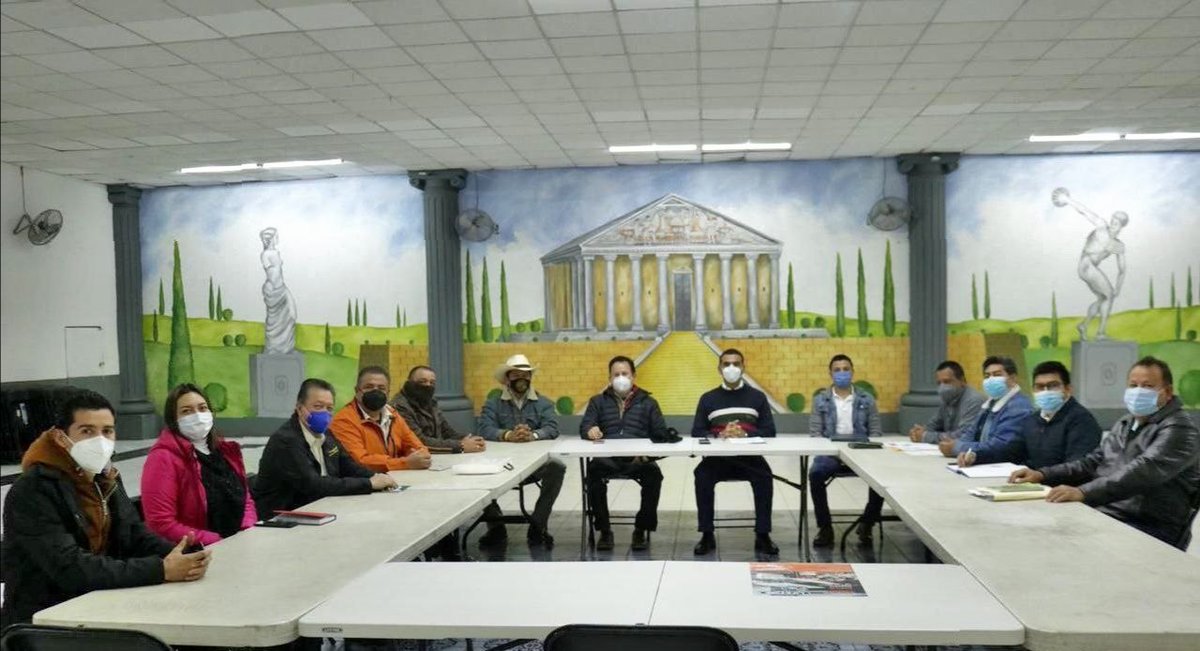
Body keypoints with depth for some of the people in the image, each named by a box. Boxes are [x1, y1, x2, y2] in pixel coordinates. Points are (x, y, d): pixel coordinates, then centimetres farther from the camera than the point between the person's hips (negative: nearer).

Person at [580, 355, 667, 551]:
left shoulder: (648, 402, 18)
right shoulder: (598, 401, 20)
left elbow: (661, 434, 8)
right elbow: (584, 427, 6)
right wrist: (590, 430, -20)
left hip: (638, 458, 0)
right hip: (607, 458, 0)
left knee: (653, 473, -32)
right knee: (593, 471, -33)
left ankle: (641, 530, -13)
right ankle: (604, 530, -18)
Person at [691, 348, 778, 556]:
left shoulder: (757, 397, 12)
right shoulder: (708, 399, 13)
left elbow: (769, 431, 3)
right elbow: (697, 433, 5)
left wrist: (744, 434, -17)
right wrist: (719, 436, -16)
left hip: (749, 457, 0)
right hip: (717, 457, 1)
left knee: (765, 475, -31)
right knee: (702, 475, -29)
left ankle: (762, 535, -19)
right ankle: (707, 535, -18)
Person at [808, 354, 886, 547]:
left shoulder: (867, 399, 12)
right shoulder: (820, 400, 10)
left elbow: (876, 431, 8)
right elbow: (815, 432, 3)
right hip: (830, 452, -1)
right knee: (815, 474, -32)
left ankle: (867, 524, -7)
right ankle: (825, 527, -14)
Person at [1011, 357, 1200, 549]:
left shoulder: (1179, 429, -10)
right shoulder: (1125, 424, 18)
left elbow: (1141, 472, -25)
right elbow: (1094, 462, 20)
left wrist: (1083, 493, -37)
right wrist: (1042, 474, 3)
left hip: (1149, 531, -7)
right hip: (1104, 514, 7)